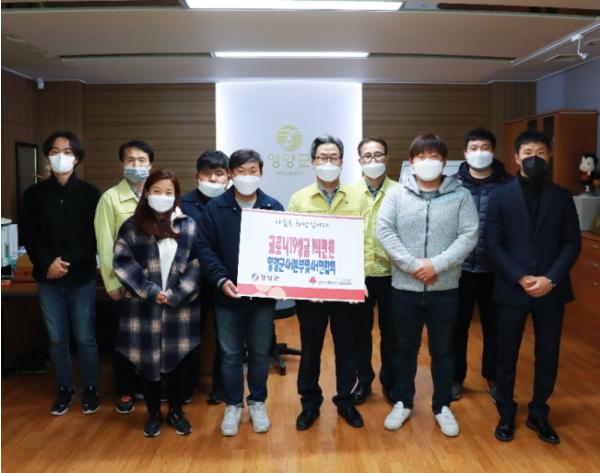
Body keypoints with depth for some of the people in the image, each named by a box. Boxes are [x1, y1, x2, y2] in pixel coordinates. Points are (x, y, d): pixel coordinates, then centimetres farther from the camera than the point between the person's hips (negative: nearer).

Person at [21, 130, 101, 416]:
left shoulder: (89, 193, -1)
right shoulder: (34, 193, 5)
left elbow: (95, 236, -5)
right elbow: (28, 235, 1)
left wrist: (68, 263, -15)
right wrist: (47, 263, -14)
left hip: (82, 278, -2)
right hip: (48, 279, 2)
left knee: (85, 338, 5)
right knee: (56, 339, 10)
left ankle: (90, 389, 21)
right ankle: (65, 389, 26)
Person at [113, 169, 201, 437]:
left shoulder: (189, 226, 3)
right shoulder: (131, 227, 2)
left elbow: (197, 264, -2)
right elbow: (122, 263, -4)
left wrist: (174, 294, -12)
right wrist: (151, 291, -13)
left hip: (180, 308, 0)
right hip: (144, 308, 0)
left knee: (178, 360, 8)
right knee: (148, 361, 9)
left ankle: (176, 411, 27)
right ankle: (153, 413, 27)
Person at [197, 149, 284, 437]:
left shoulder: (274, 208, 0)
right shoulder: (215, 208, -2)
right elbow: (205, 248, -4)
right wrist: (221, 280, -16)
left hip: (263, 294, 1)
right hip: (227, 295, 0)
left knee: (260, 353, 12)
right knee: (230, 354, 10)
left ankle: (257, 403, 30)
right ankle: (233, 406, 27)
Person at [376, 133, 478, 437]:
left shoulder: (461, 196, 0)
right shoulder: (397, 194, 0)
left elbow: (469, 236, -7)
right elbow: (383, 231, -9)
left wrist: (437, 264, -18)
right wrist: (413, 265, -17)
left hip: (445, 288, 0)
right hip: (405, 287, 0)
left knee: (442, 350, 13)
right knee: (405, 349, 14)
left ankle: (442, 406, 29)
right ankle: (402, 403, 31)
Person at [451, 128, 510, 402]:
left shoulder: (507, 185, -1)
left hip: (495, 269, 0)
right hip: (460, 268, 0)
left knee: (494, 326, 13)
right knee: (457, 326, 11)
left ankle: (492, 377, 32)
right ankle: (456, 377, 29)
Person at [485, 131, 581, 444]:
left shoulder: (561, 197, 5)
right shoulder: (500, 197, 0)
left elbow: (572, 243, 1)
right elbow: (493, 244, -5)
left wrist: (551, 279, -12)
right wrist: (520, 278, -15)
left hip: (551, 291, 2)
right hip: (512, 290, -1)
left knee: (548, 356, 10)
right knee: (507, 356, 8)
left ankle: (538, 414, 29)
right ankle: (506, 414, 26)